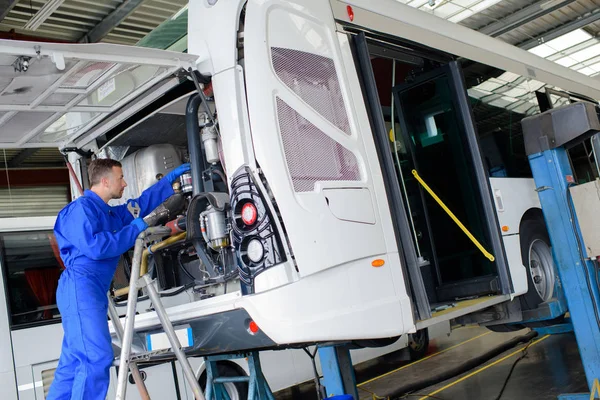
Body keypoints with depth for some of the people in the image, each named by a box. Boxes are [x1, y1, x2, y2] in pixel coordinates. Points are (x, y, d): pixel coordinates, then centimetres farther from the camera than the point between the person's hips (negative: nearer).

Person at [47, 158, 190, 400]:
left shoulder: (110, 213, 21)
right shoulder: (82, 208, -7)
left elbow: (140, 205, 34)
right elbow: (94, 247, -21)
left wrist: (170, 178, 35)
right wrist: (134, 229, -11)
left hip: (93, 291, 10)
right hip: (80, 288, -10)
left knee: (73, 363, 8)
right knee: (96, 358, -17)